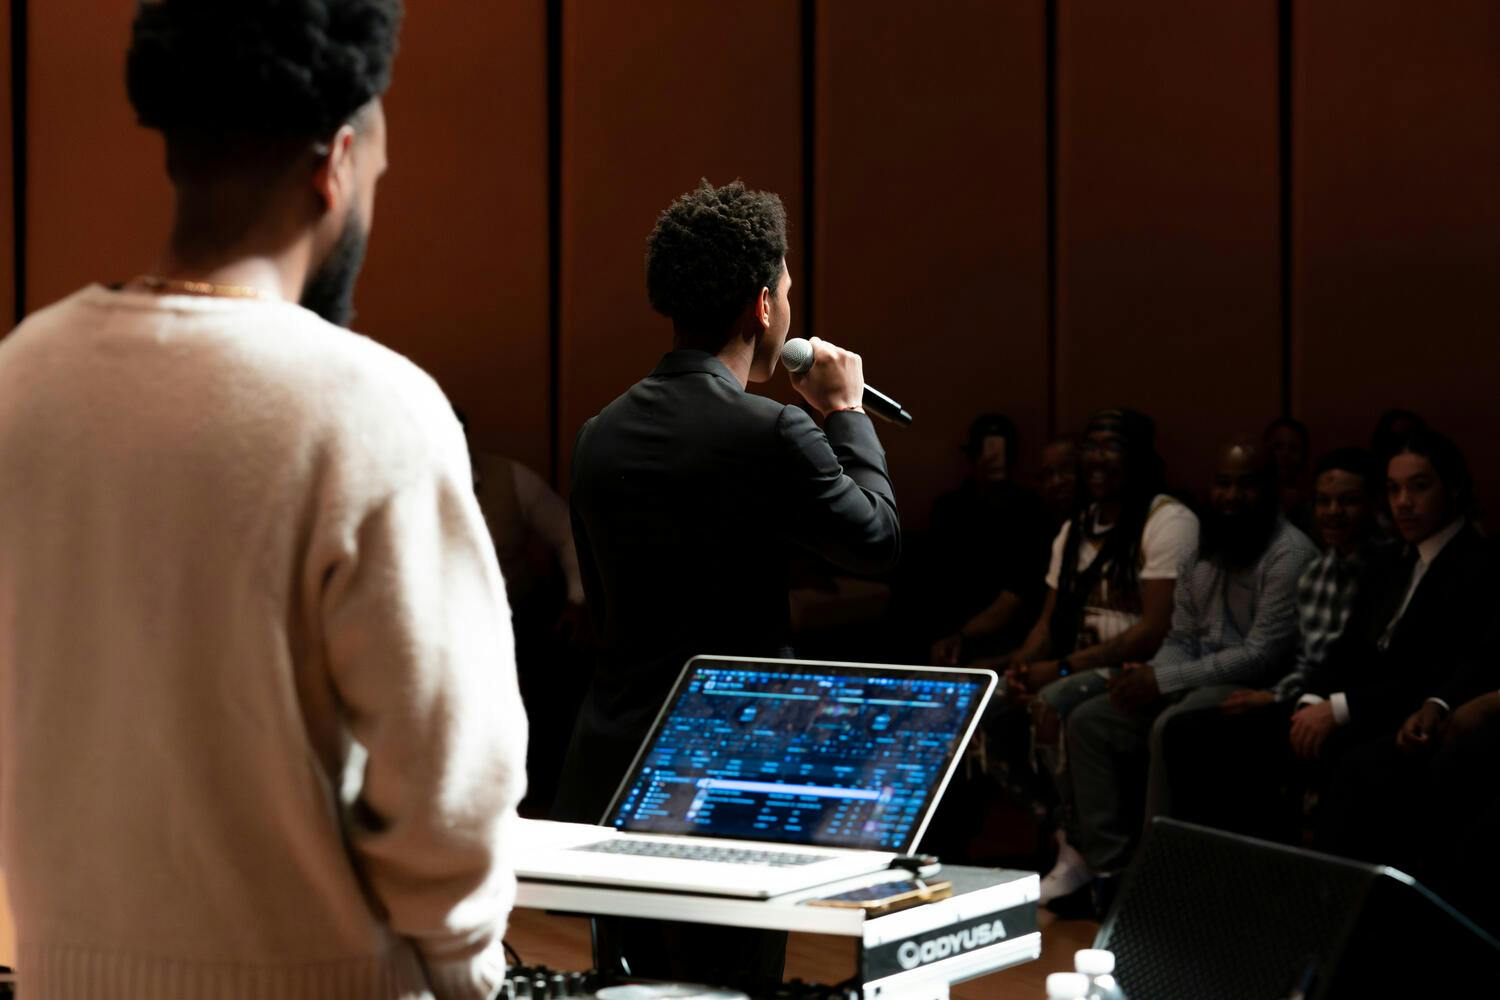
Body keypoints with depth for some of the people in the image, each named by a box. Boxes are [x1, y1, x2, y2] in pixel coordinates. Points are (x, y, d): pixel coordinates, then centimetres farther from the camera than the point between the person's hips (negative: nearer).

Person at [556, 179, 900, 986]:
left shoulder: (601, 435, 6)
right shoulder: (771, 435, -15)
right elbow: (877, 540, 1)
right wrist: (845, 413, 13)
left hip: (611, 778, 7)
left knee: (634, 986, 14)